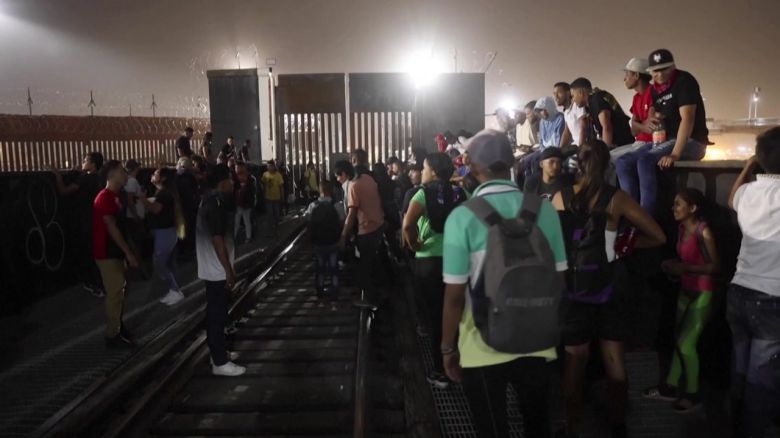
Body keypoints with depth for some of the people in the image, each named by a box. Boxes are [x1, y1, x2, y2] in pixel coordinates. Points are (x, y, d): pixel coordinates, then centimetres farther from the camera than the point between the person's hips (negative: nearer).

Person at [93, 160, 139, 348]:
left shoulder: (116, 196, 11)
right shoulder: (105, 198, -18)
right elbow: (112, 228, -21)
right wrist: (128, 252, -20)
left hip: (115, 252, 9)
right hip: (108, 253, -9)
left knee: (119, 290, 16)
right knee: (115, 293, -4)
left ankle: (117, 326, 28)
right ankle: (113, 335, 6)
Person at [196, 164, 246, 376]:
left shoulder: (210, 200, 12)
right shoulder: (215, 203, -20)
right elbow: (217, 239, -24)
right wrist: (229, 270, -20)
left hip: (212, 269, 10)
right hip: (218, 270, -10)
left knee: (215, 313, 18)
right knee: (218, 315, -3)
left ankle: (217, 352, 30)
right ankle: (220, 362, 5)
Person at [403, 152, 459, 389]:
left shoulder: (426, 192, -9)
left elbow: (408, 223, -25)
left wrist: (415, 244, -10)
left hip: (429, 260, -4)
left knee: (436, 315, 8)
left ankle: (440, 371, 16)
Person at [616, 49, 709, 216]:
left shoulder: (684, 81, -12)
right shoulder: (654, 89, 11)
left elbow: (687, 119, -22)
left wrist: (675, 154, -31)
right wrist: (651, 121, -8)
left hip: (691, 142, -8)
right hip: (665, 140, 8)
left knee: (645, 160, -31)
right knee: (623, 162, -8)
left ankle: (647, 216, -27)